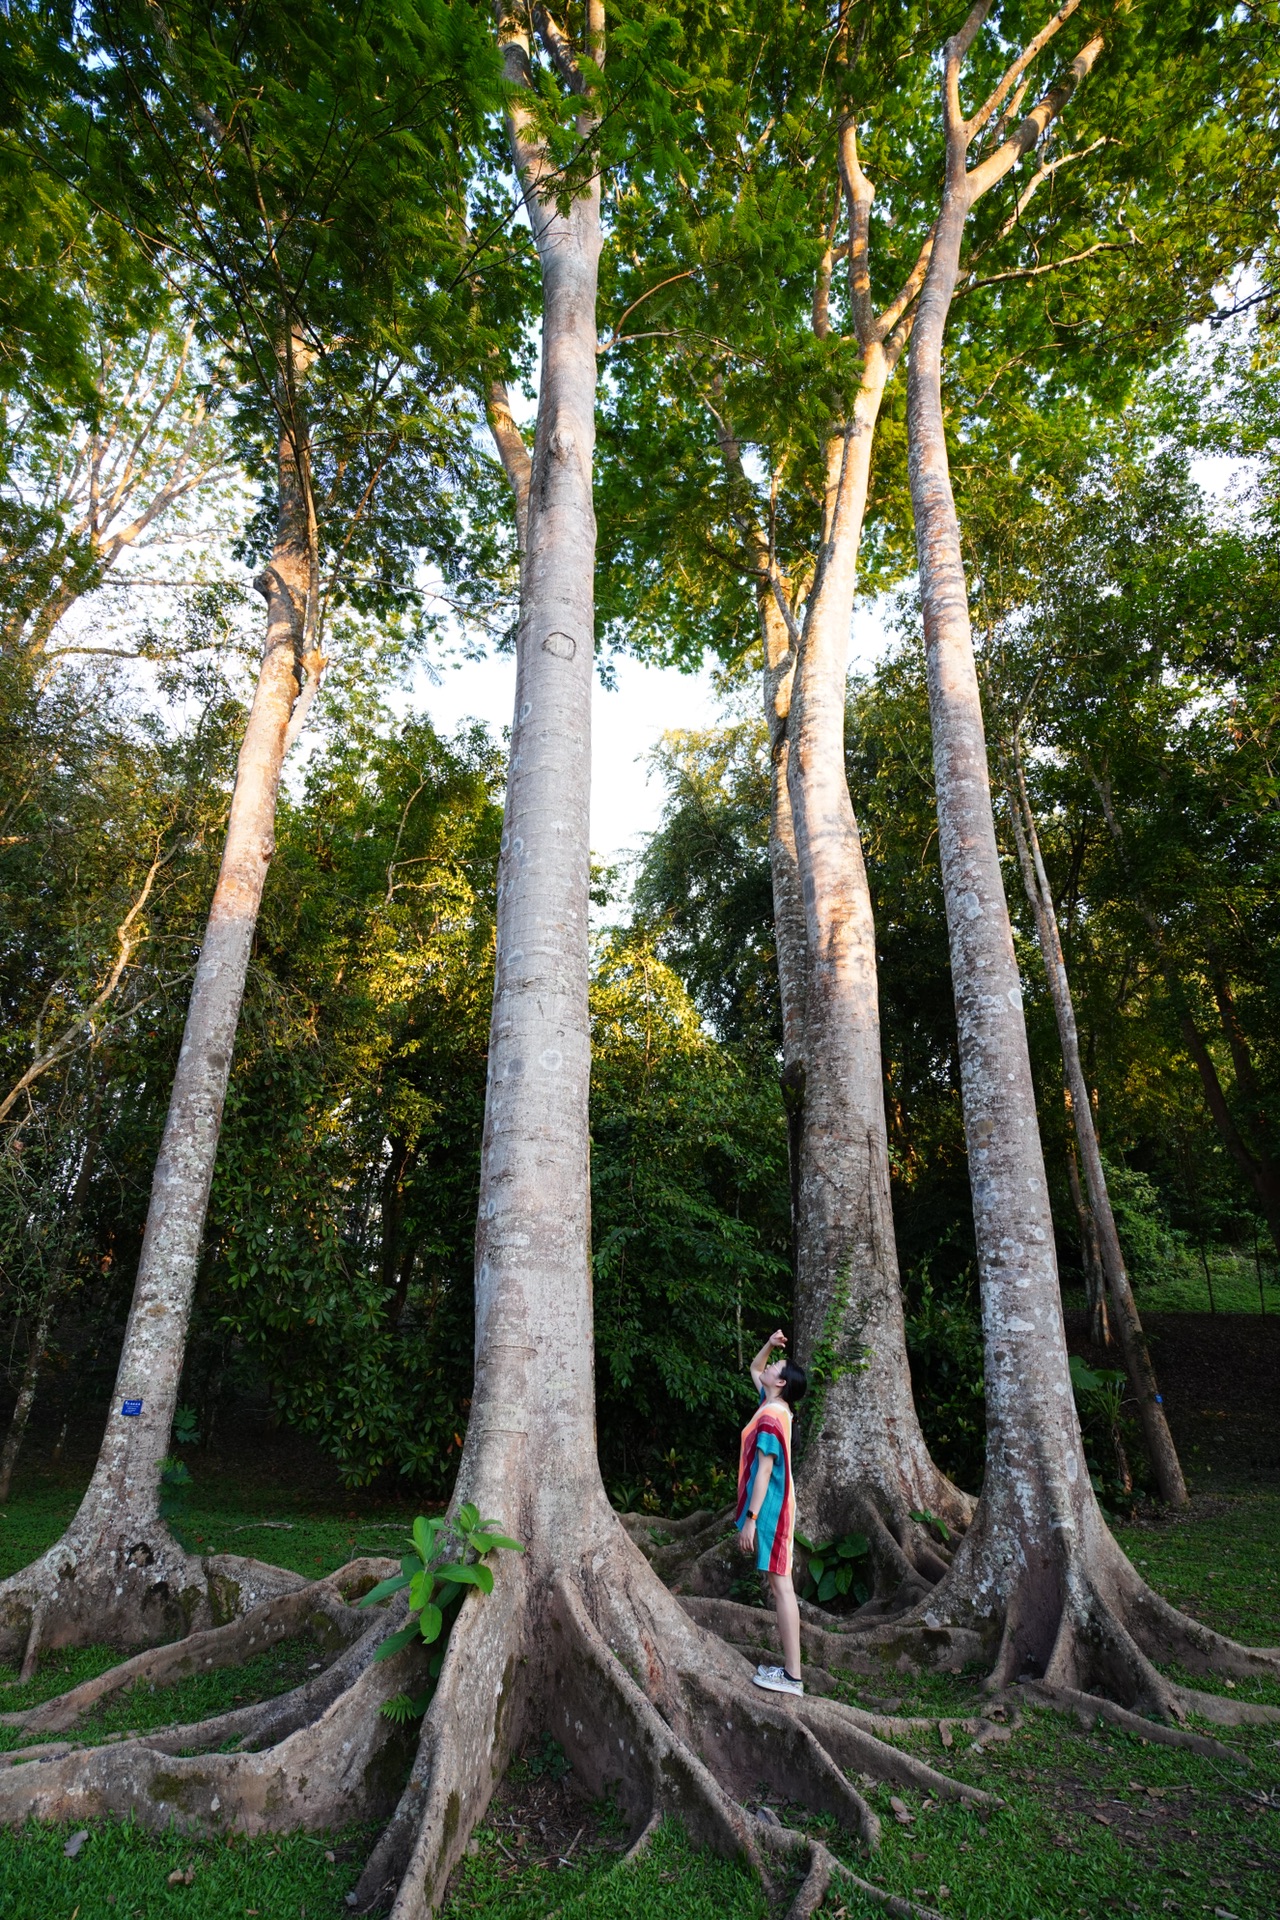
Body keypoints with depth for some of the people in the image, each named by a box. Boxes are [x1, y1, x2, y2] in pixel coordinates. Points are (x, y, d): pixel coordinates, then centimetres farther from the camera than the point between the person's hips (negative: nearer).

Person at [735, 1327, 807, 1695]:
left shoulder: (770, 1420, -18)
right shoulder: (773, 1407, 8)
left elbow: (763, 1473, -21)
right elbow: (754, 1368, 24)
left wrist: (750, 1518, -20)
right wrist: (770, 1345, 8)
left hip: (769, 1511, -10)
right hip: (772, 1509, 10)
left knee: (781, 1585, -6)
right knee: (779, 1585, 13)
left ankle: (792, 1676, -1)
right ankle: (789, 1666, 20)